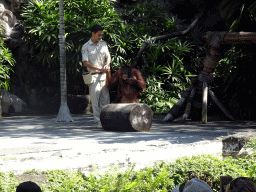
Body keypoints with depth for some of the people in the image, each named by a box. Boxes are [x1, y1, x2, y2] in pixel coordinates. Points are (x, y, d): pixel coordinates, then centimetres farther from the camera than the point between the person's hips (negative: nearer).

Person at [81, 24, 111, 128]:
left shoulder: (103, 44, 12)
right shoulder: (86, 47, -2)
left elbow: (108, 56, 13)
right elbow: (85, 63, -8)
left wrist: (106, 65, -10)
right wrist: (99, 69, -16)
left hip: (103, 75, 4)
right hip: (93, 76, -4)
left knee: (105, 98, 4)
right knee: (95, 99, -4)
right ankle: (98, 121, -1)